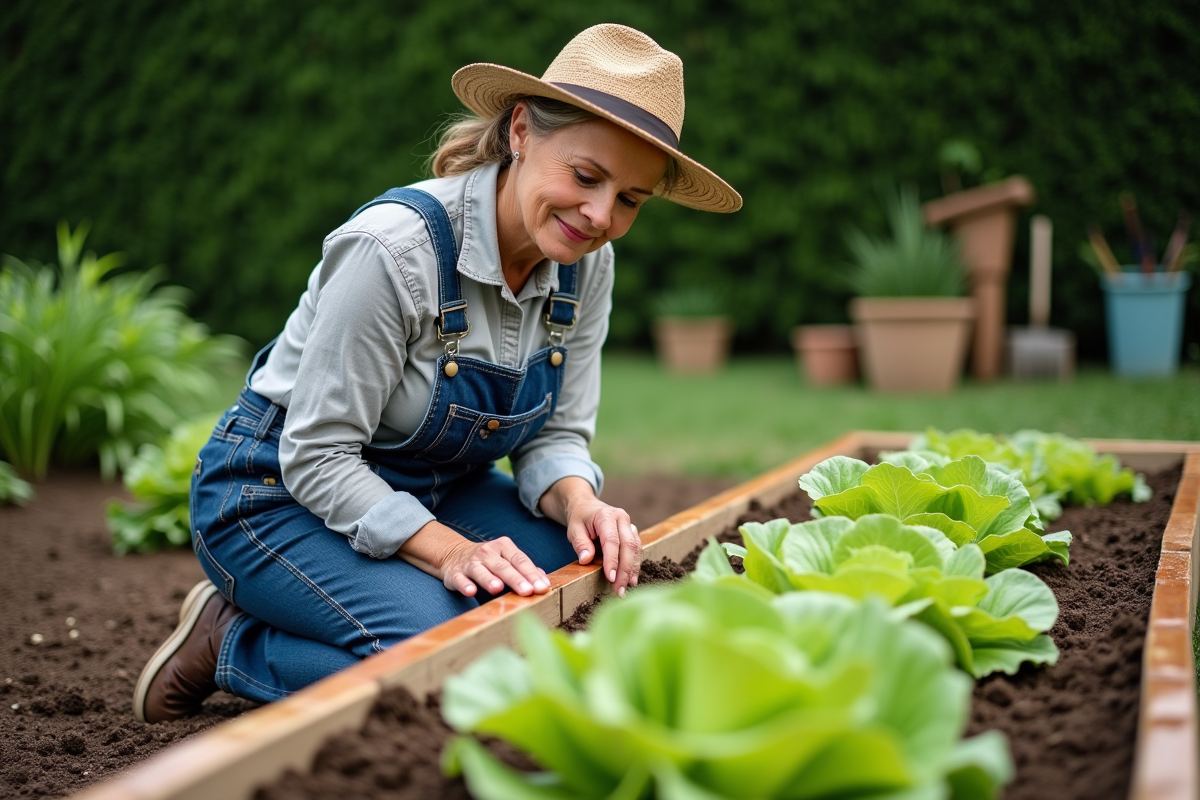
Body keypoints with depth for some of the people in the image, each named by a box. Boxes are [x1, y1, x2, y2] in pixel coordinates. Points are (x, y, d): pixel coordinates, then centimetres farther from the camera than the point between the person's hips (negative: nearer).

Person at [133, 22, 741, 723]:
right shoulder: (395, 247, -28)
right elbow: (317, 455, -24)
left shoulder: (587, 265, -7)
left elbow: (555, 434, -1)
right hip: (280, 494, -8)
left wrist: (579, 503, -23)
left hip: (435, 493, 8)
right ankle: (230, 643, -2)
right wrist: (448, 551, -33)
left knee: (608, 582, -12)